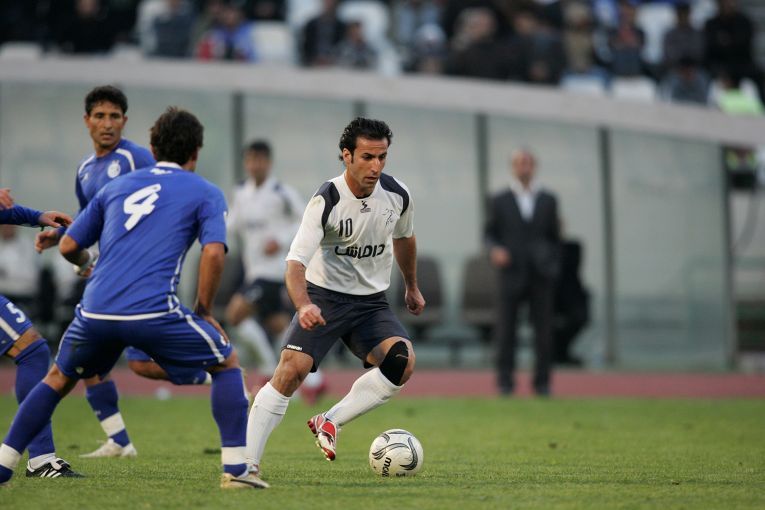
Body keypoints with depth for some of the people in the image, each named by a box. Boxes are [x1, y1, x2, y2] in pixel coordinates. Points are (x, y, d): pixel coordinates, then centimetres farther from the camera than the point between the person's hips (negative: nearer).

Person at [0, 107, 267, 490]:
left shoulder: (117, 187, 22)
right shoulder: (205, 193, 11)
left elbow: (68, 246, 22)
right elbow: (214, 253, -5)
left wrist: (88, 264, 45)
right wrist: (203, 312, 6)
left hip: (96, 310, 4)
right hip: (154, 311, -4)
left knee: (59, 379, 26)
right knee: (226, 363, 16)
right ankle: (235, 468, 6)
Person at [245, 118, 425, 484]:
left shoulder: (397, 195, -4)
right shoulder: (326, 201, -19)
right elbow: (296, 261, -27)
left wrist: (412, 286, 32)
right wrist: (303, 305, -46)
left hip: (371, 302, 4)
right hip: (324, 298, -4)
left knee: (402, 361, -24)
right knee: (291, 369, -24)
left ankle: (330, 422, -10)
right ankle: (246, 462, -18)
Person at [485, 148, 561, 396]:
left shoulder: (548, 201, 11)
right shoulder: (500, 201, 9)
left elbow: (555, 237, 14)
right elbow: (490, 233, 9)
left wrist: (554, 269, 8)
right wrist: (495, 250, -12)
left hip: (541, 274, 1)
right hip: (512, 272, -1)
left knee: (543, 330, -2)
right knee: (506, 328, -4)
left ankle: (542, 382, 3)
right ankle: (505, 381, 0)